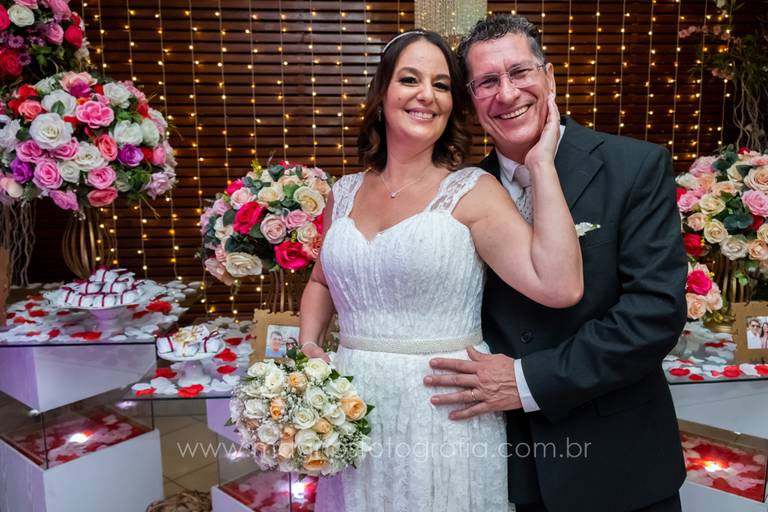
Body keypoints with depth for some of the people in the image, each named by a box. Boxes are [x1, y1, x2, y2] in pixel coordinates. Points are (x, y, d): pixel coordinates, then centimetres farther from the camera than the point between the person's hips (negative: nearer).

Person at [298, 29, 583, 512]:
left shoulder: (473, 191, -10)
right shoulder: (345, 194, 4)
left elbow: (560, 286, -21)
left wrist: (542, 165, -18)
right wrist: (308, 345, 2)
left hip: (444, 413, -4)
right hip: (355, 409, 4)